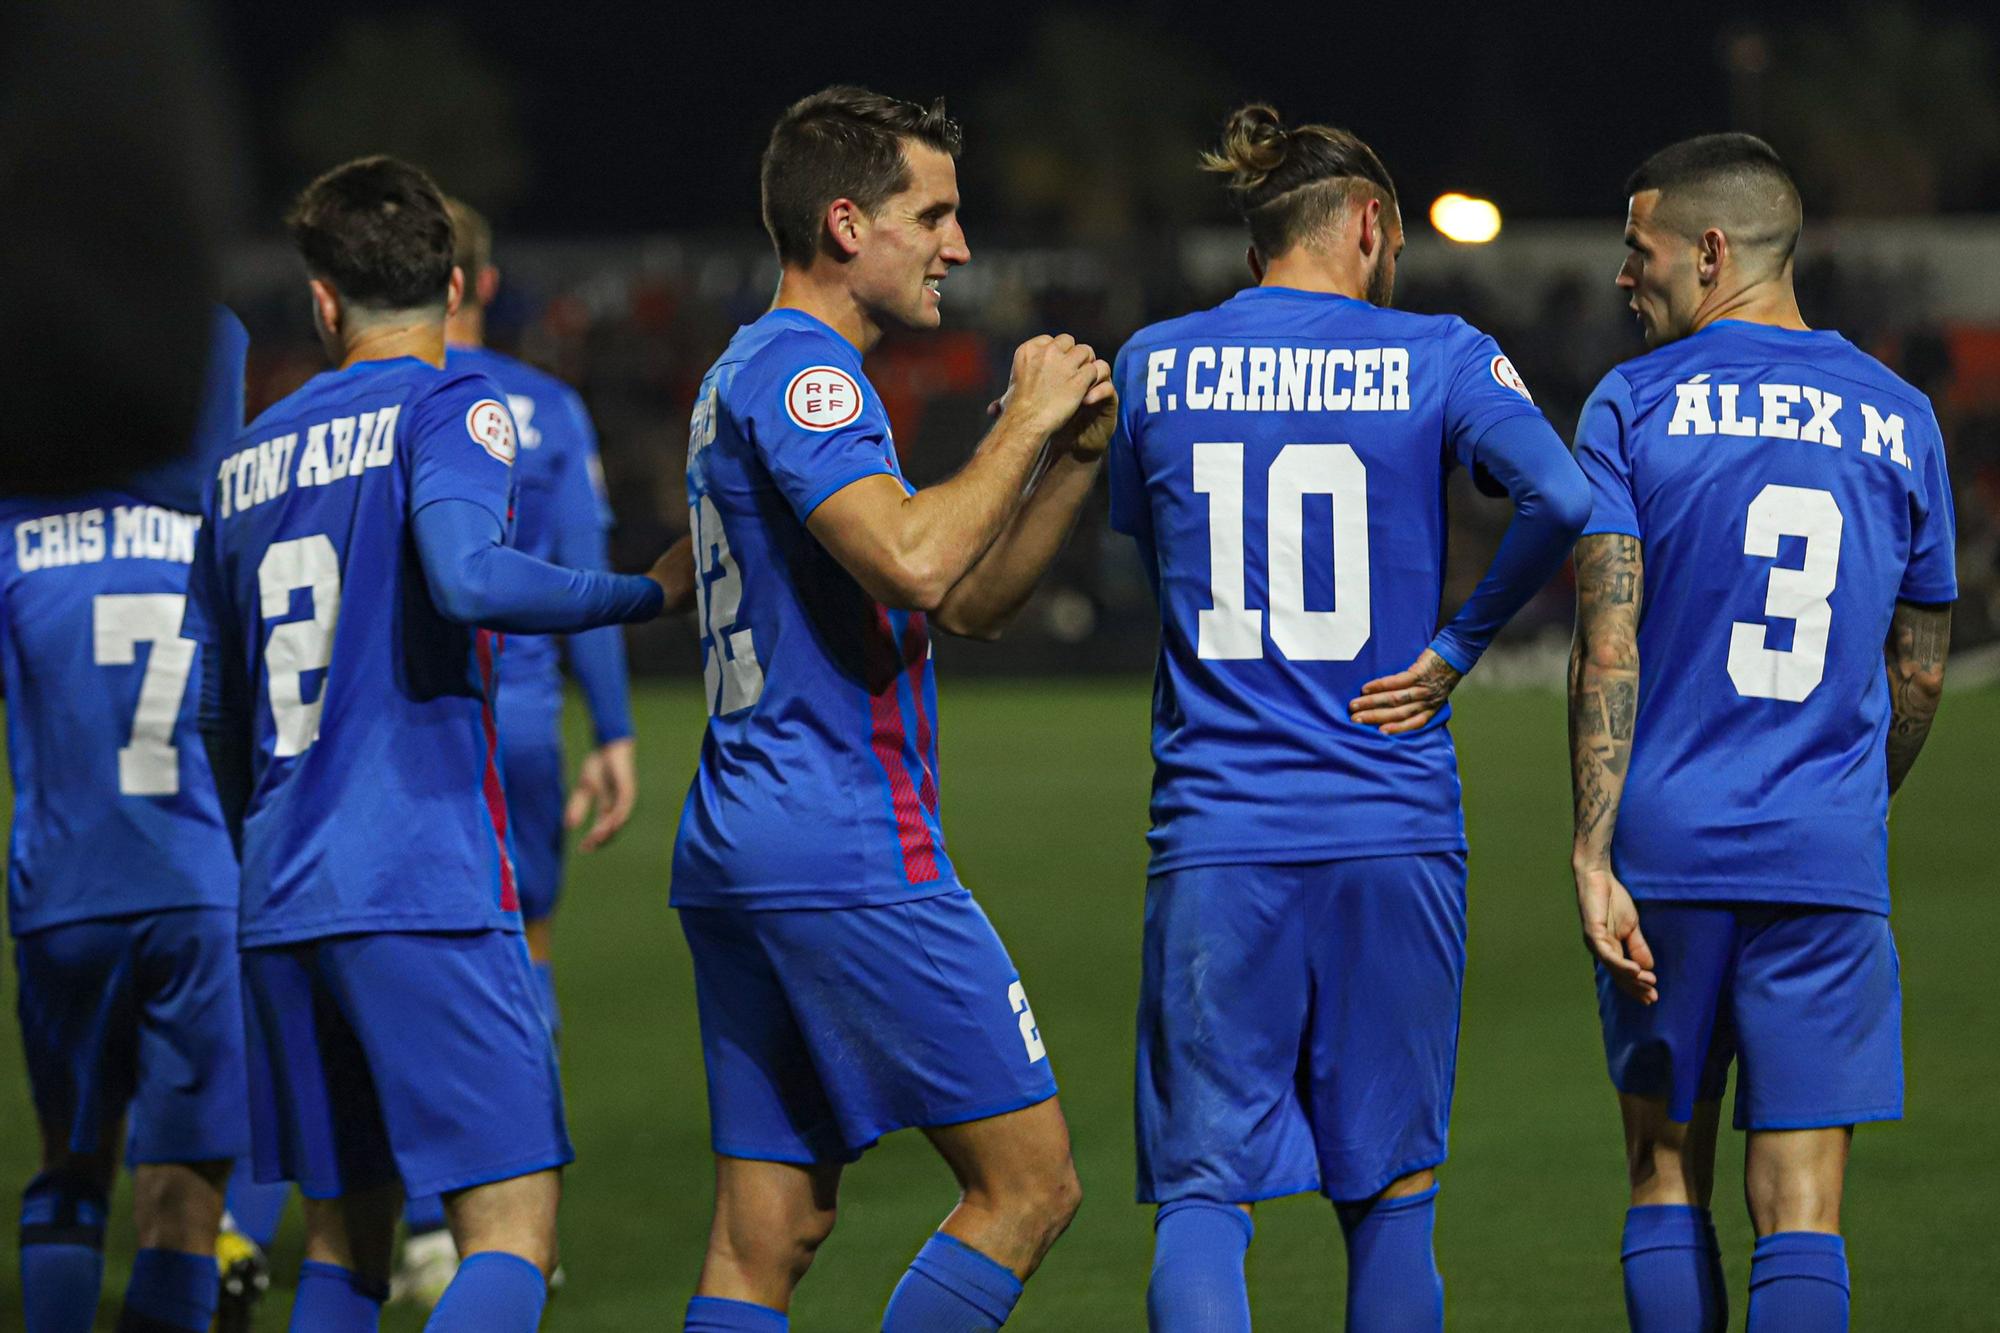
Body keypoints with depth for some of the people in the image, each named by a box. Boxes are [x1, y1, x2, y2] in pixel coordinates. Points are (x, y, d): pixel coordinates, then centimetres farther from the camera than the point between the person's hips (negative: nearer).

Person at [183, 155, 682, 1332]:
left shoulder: (250, 458, 16)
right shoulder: (449, 408, -2)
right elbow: (466, 575, -22)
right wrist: (652, 588, -11)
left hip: (282, 908, 7)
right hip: (426, 888, -7)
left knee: (347, 1234, 14)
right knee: (513, 1233, -8)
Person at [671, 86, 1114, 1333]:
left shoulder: (748, 375, 22)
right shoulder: (804, 373, -10)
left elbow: (972, 601, 24)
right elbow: (913, 564, -27)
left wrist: (1075, 454, 11)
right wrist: (1024, 424, -13)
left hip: (735, 855, 10)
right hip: (853, 856, -10)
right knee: (1030, 1184, -5)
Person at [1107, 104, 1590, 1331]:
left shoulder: (1157, 364, 7)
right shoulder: (1437, 357, 0)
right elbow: (1563, 500, -15)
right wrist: (1457, 647, -5)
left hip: (1217, 832, 1)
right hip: (1394, 827, -1)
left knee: (1204, 1191, 0)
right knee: (1392, 1193, 12)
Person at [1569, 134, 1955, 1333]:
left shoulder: (1633, 406, -1)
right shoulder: (1898, 421, 8)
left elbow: (1607, 648, -9)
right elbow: (1919, 674, 14)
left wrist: (1592, 854, -11)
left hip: (1667, 849, -1)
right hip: (1828, 866, 1)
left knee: (1667, 1174, 12)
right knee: (1801, 1207, -2)